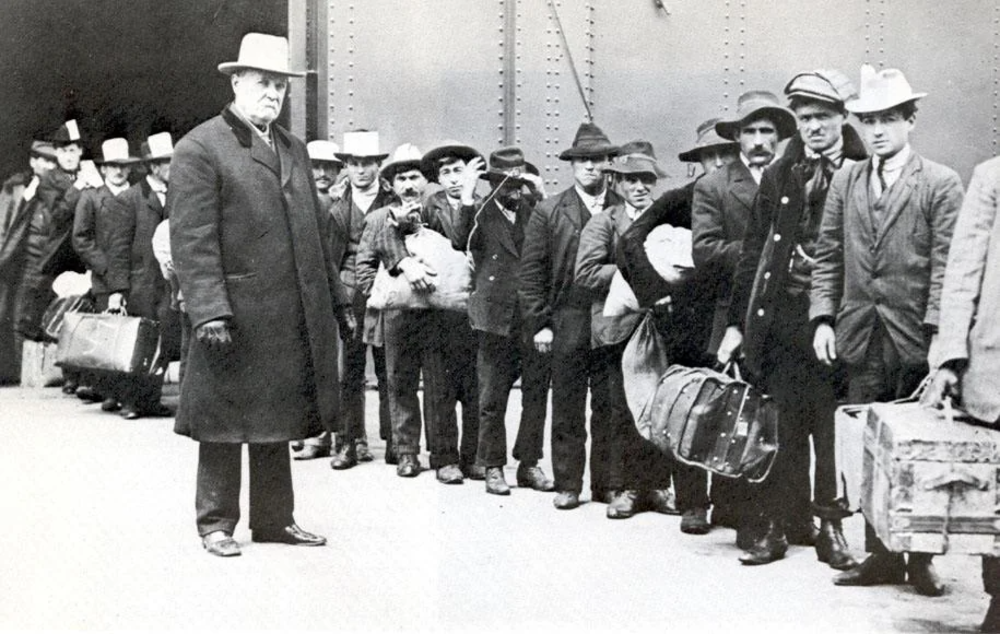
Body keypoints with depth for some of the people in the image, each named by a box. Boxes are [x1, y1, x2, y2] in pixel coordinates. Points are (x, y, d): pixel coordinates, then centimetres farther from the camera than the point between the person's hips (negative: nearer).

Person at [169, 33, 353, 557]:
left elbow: (315, 232, 20)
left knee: (277, 424, 15)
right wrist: (207, 310, -20)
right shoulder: (199, 149, -6)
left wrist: (337, 299, 17)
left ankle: (274, 519, 26)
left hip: (294, 320, 7)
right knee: (225, 422, 5)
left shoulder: (294, 149, 17)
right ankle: (216, 523, 19)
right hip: (235, 319, -6)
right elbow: (191, 241, -13)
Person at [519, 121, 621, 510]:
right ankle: (567, 485, 12)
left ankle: (606, 483, 15)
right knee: (567, 409, 3)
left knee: (609, 406, 5)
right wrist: (539, 324, -3)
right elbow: (530, 272, 3)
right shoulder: (549, 212, 6)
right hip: (568, 325, -1)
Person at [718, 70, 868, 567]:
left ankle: (831, 526, 15)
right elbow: (753, 252, 11)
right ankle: (777, 525, 14)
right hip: (782, 318, 2)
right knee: (784, 428, 5)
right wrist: (737, 322, 6)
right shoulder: (778, 177, 11)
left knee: (833, 428, 3)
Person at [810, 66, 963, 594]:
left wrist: (937, 333, -14)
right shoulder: (845, 183, 11)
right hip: (861, 338, 4)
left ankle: (920, 558, 15)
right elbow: (828, 258, 11)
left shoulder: (941, 184, -1)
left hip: (915, 339, -3)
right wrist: (823, 318, 1)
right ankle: (881, 555, 17)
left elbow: (945, 266, -6)